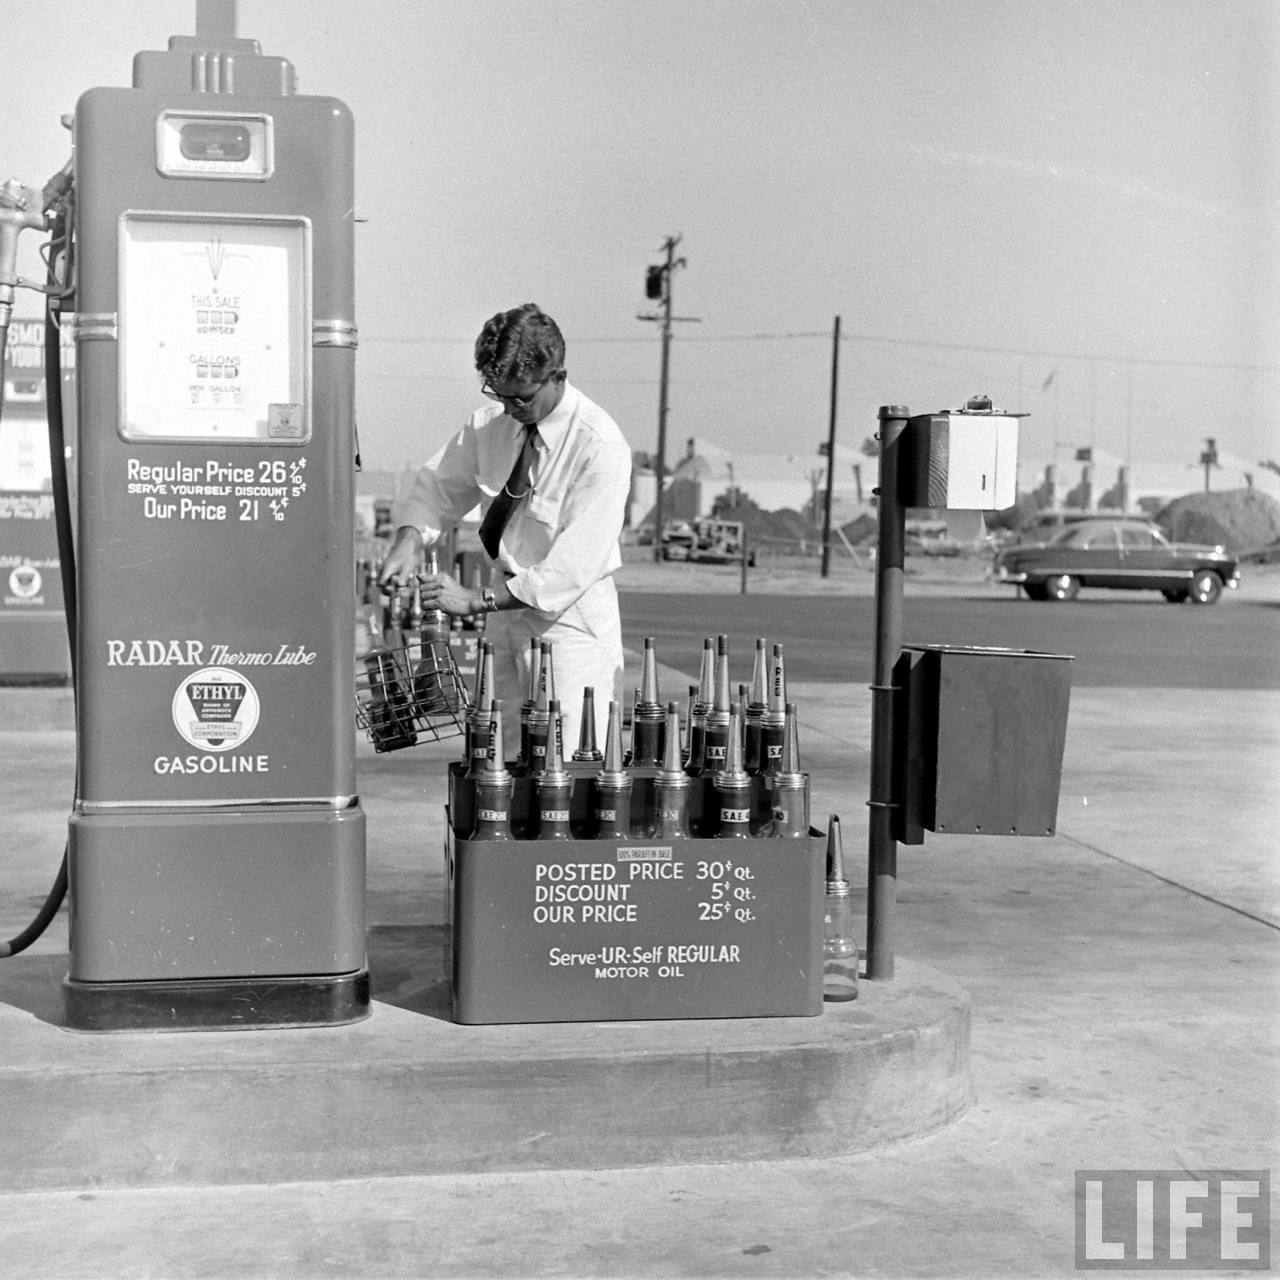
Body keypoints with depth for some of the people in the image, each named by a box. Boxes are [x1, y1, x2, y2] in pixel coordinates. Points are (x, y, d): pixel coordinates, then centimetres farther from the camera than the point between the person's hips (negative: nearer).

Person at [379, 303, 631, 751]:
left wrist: (477, 599, -25)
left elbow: (576, 563, -23)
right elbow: (440, 487, 9)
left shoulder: (600, 447, -20)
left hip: (570, 618, -6)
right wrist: (410, 537, -14)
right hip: (504, 609, 6)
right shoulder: (489, 424, -1)